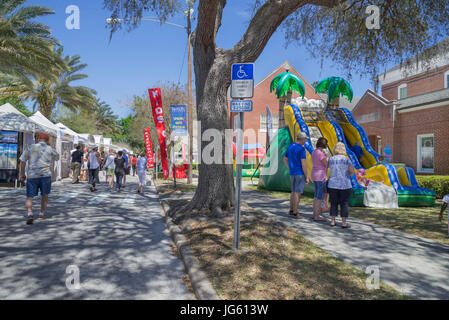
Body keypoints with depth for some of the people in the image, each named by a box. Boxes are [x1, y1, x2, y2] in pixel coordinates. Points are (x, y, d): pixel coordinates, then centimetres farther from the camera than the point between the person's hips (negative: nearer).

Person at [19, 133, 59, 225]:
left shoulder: (30, 148, 5)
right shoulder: (50, 150, 6)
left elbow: (22, 161, 3)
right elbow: (57, 157, 27)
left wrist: (22, 174, 12)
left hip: (32, 176, 0)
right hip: (45, 175, 0)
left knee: (29, 197, 5)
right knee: (45, 195, 19)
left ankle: (30, 214, -15)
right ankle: (42, 213, 24)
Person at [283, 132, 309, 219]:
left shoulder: (290, 147, 10)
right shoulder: (302, 149, -15)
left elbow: (285, 159, 19)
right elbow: (304, 164, -19)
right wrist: (307, 177, -13)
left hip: (292, 173, 8)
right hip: (300, 173, -8)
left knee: (293, 191, 18)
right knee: (298, 193, -2)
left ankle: (291, 210, 25)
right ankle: (295, 213, 2)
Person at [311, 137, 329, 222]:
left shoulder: (314, 152, 9)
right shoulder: (321, 154, -20)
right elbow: (327, 165, -15)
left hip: (315, 175, 10)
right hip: (320, 177, -10)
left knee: (317, 196, 15)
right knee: (320, 197, -2)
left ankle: (314, 214, 21)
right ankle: (317, 216, 5)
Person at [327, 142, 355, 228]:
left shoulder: (331, 159, -2)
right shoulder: (346, 159, -8)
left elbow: (328, 166, 18)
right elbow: (353, 171, -11)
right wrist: (347, 175, 6)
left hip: (333, 185, 2)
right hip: (345, 185, -2)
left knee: (334, 203, 11)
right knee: (344, 204, 5)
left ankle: (332, 221, 12)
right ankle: (344, 223, 7)